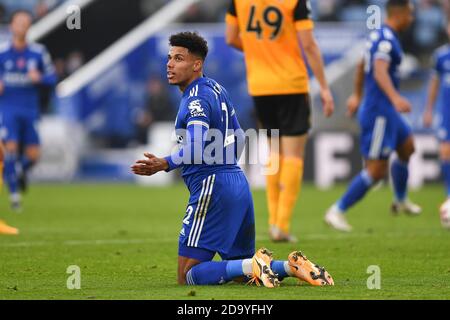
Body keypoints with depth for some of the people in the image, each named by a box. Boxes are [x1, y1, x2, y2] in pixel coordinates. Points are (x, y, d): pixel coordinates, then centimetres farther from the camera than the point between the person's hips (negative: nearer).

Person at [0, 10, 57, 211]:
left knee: (33, 155, -2)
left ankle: (21, 170, 35)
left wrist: (39, 77, -14)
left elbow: (51, 77, 7)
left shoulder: (38, 53, 2)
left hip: (30, 110, 2)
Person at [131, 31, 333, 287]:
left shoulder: (196, 100, -12)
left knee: (188, 277, -9)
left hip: (212, 188, -10)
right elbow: (238, 137, 27)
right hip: (238, 182, 10)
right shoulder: (216, 89, 17)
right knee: (239, 269, 18)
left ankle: (253, 266, -25)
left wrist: (165, 164, -38)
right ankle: (292, 266, -2)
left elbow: (196, 149, -28)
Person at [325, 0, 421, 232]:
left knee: (407, 148, 26)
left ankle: (401, 201, 42)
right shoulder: (386, 39, -19)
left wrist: (357, 95, 41)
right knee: (376, 170, -9)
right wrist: (395, 98, -49)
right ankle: (337, 211, -5)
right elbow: (380, 72, -34)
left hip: (384, 110, 11)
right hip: (379, 111, -11)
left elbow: (362, 66, 27)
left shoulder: (378, 36, 12)